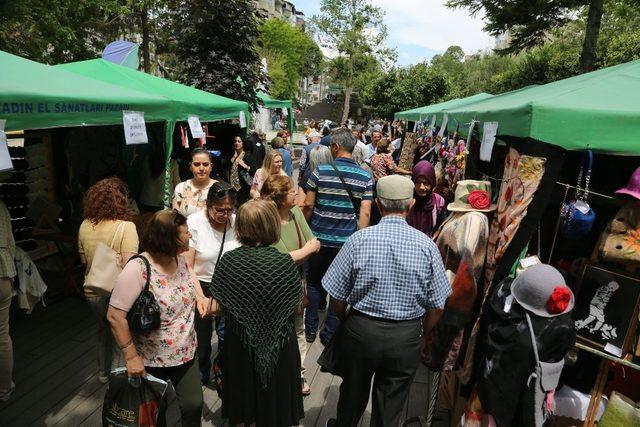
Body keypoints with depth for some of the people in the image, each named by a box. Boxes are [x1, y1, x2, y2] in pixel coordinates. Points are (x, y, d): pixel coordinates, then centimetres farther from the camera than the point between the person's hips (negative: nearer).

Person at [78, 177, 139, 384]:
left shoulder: (85, 226, -3)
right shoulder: (126, 226, -21)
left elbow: (83, 260, 9)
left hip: (92, 292, 6)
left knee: (104, 330, 29)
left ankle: (103, 373, 46)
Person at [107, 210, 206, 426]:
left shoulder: (180, 259, -7)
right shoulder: (137, 270, -27)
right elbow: (115, 316, -23)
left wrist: (199, 297, -2)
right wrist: (131, 357, -20)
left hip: (187, 353, 5)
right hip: (152, 361, -5)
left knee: (194, 406, 13)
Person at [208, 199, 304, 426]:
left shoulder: (228, 261, -15)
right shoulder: (285, 262, -19)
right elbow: (296, 306, -8)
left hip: (239, 342, 2)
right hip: (279, 344, -1)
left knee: (243, 403, 24)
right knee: (274, 400, 21)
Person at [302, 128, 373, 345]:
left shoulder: (321, 171, -9)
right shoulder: (365, 176, -5)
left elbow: (308, 205, -5)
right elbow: (365, 214, -8)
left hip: (319, 237, 0)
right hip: (347, 241, 1)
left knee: (314, 283, 18)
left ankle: (310, 329, 28)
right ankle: (329, 333, 23)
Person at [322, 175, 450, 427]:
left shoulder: (359, 239, -15)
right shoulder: (427, 245, -11)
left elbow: (336, 295, -10)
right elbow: (437, 305, -5)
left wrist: (345, 321, 11)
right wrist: (422, 335, 13)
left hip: (361, 330, 0)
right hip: (407, 338, 0)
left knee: (353, 394, 25)